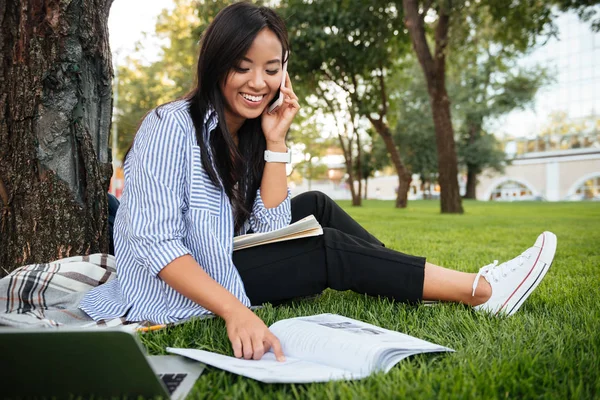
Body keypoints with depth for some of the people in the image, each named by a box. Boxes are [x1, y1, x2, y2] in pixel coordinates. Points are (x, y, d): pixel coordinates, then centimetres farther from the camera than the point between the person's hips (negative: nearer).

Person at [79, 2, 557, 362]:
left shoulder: (247, 131, 3)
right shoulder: (173, 126, -20)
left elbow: (270, 229, -6)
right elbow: (156, 242, -27)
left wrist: (275, 140, -12)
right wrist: (235, 310, -39)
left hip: (218, 263, 7)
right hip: (172, 293, -7)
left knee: (316, 208, 1)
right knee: (331, 250, -16)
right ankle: (482, 291, -6)